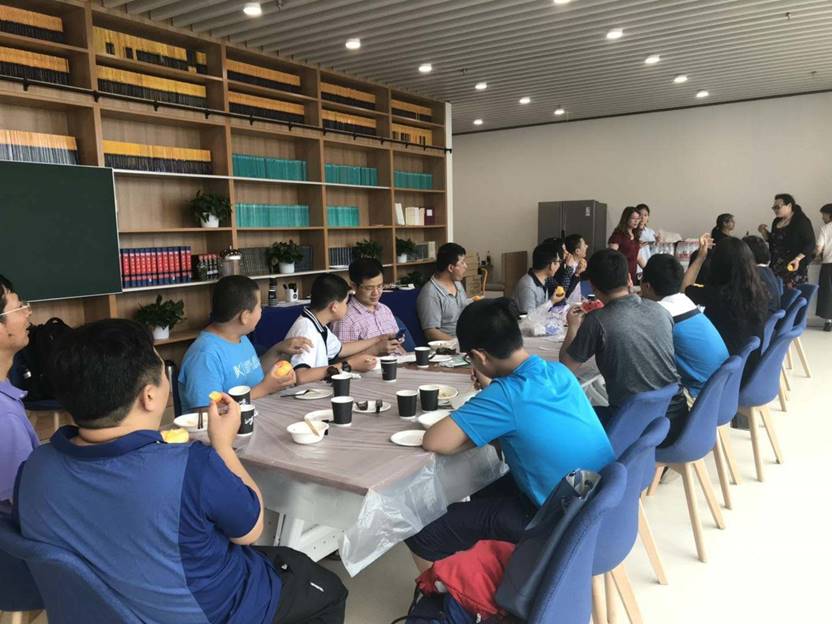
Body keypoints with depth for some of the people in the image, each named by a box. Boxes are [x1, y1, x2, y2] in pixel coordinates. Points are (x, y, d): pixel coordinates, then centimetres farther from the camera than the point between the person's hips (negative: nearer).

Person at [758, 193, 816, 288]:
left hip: (794, 266, -6)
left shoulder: (802, 221, -8)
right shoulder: (776, 221, 12)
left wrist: (797, 259, -23)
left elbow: (810, 244, -11)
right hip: (776, 266, 6)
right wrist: (764, 232, 5)